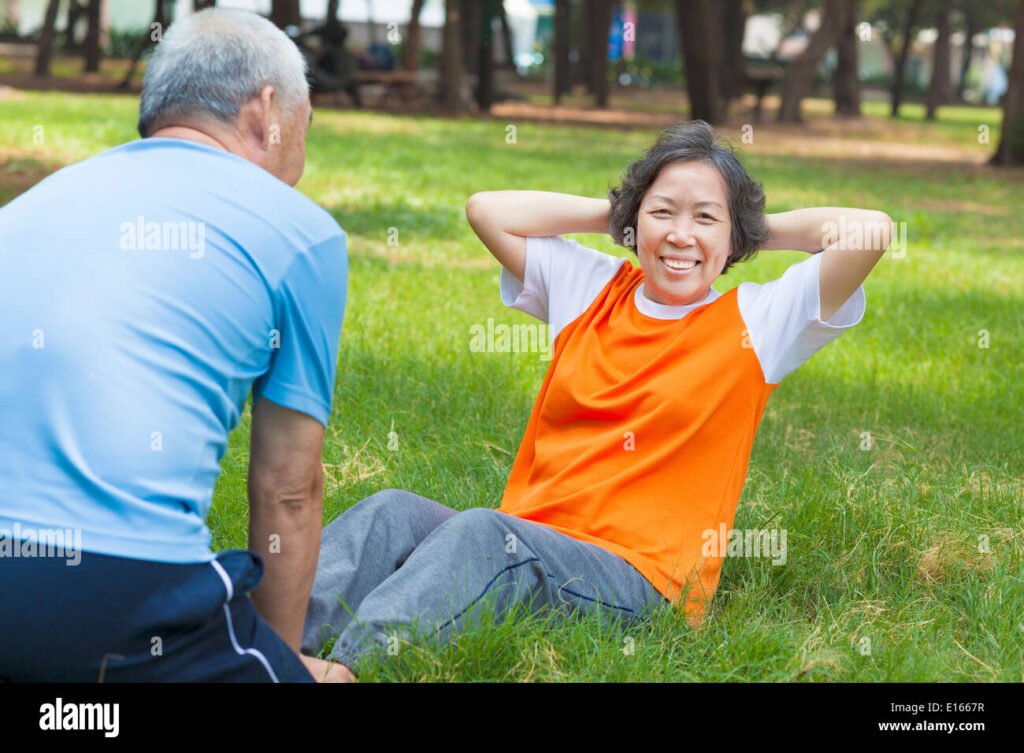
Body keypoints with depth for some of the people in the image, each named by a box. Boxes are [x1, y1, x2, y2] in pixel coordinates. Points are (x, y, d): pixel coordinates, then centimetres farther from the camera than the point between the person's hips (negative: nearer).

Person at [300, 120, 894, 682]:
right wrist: (611, 215, 17)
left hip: (638, 578, -5)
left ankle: (346, 663, -51)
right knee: (393, 511, -22)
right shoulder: (590, 290, 17)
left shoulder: (756, 323, 4)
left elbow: (871, 231, -6)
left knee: (482, 531, -34)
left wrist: (764, 230, 10)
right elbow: (486, 209, 18)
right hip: (517, 542, 5)